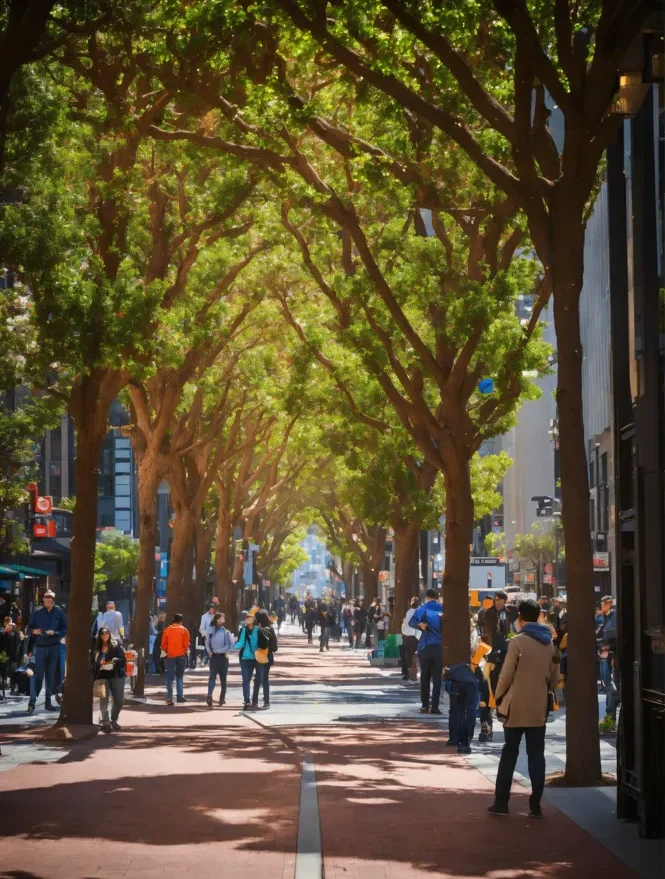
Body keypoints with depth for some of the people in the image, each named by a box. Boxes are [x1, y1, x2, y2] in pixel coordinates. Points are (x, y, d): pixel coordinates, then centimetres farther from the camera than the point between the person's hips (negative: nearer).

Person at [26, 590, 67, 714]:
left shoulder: (59, 612, 0)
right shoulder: (37, 612, 0)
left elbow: (65, 629, -1)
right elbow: (29, 629, 5)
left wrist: (54, 633, -17)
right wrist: (34, 631, -16)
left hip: (54, 647, 1)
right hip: (40, 647, -1)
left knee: (51, 675, 7)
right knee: (38, 675, -7)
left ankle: (48, 702, 14)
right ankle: (32, 702, -6)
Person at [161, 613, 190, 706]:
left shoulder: (167, 630, 0)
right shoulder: (184, 630, -2)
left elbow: (163, 644, 1)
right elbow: (186, 644, -3)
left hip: (170, 656, 0)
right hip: (181, 656, 0)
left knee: (170, 678, 3)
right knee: (179, 677, 13)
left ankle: (169, 698, -6)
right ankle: (180, 696, 6)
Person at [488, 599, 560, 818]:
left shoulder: (517, 642, -10)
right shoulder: (549, 644, 6)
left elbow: (506, 675, -11)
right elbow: (554, 677, 10)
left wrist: (498, 698, 3)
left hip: (517, 707, -4)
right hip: (539, 708, 4)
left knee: (509, 754, 5)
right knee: (536, 755, 5)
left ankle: (501, 803, 5)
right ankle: (535, 805, 1)